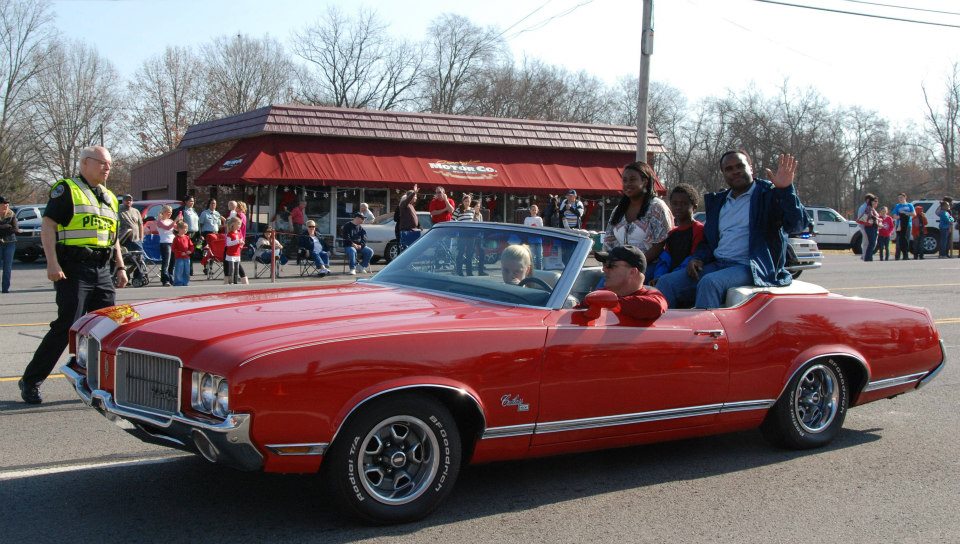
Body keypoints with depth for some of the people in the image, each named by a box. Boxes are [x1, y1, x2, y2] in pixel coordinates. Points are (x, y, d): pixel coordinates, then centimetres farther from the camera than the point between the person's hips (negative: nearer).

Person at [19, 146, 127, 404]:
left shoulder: (110, 198, 20)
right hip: (74, 269, -7)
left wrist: (121, 267, 16)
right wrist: (52, 263, -19)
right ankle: (30, 381, 1)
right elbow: (47, 226, -10)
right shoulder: (67, 189, -3)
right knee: (66, 327, -9)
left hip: (102, 271, 7)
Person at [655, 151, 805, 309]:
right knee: (666, 283, -13)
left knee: (709, 283, -35)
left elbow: (797, 225, -11)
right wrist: (697, 258, 6)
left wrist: (786, 189, -26)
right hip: (716, 265, 6)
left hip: (749, 267, -6)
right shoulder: (717, 201, 22)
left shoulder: (768, 193, 3)